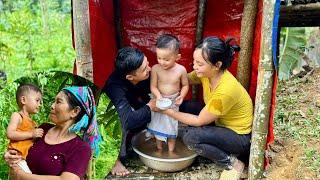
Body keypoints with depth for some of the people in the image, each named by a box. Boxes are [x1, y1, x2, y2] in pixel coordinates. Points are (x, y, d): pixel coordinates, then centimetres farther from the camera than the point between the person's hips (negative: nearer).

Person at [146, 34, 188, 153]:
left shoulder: (181, 70, -17)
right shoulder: (155, 69, -19)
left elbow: (185, 85, -3)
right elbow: (153, 86, -15)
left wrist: (181, 96, -20)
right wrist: (158, 96, -32)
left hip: (173, 103, 0)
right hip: (159, 102, 0)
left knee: (171, 127, 13)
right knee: (158, 126, 14)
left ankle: (171, 151, 32)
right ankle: (159, 149, 36)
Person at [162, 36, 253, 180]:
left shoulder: (225, 90, -34)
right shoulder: (208, 72, -13)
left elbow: (199, 121, -23)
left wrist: (169, 112, -18)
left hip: (240, 137, -8)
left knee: (190, 136, -27)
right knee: (184, 107, -2)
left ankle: (232, 164, -4)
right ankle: (223, 149, 6)